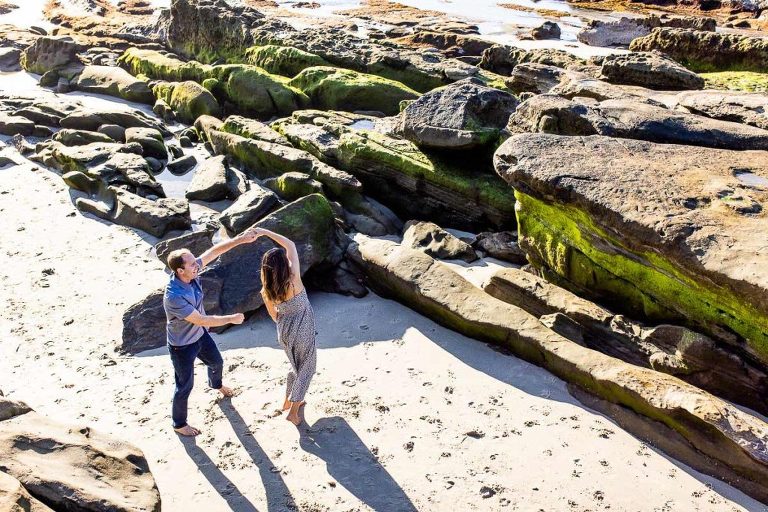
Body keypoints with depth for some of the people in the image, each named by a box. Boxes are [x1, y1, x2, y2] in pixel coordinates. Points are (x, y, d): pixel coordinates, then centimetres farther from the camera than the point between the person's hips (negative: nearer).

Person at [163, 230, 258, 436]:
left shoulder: (191, 273, -19)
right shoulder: (174, 296, -39)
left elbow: (214, 251, -12)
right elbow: (200, 320, -33)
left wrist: (240, 239, -19)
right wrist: (231, 319, -23)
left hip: (200, 334, 8)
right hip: (182, 345, -8)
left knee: (217, 362, 32)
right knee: (185, 385, 11)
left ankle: (216, 384, 67)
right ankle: (179, 424, 35)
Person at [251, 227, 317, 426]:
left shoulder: (267, 291, -16)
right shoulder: (294, 281, -30)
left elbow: (274, 314, 1)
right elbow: (291, 245, -23)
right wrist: (265, 232, -20)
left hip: (284, 331, 5)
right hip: (302, 331, -5)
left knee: (296, 365, 30)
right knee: (306, 368, 16)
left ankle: (288, 401, 43)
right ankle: (293, 411, 19)